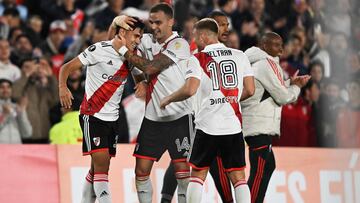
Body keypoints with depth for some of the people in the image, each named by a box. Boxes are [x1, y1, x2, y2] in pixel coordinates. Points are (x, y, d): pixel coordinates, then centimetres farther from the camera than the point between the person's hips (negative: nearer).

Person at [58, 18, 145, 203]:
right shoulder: (101, 49, -13)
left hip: (112, 118, 7)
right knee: (101, 162, -16)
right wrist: (63, 87, -30)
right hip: (92, 116, -7)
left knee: (99, 166, 12)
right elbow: (67, 67, -10)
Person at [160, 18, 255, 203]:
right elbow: (250, 90, 5)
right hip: (233, 126, 2)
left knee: (197, 174, 10)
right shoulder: (240, 56, 6)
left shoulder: (198, 60, -4)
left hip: (207, 126, -2)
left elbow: (189, 90, -16)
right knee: (238, 177, 4)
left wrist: (168, 99, 1)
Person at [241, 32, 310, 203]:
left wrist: (291, 84, 16)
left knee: (268, 166, 16)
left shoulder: (255, 64, 18)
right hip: (260, 126, -10)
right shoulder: (268, 64, -11)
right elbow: (283, 97, -11)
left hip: (253, 125, 10)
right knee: (260, 171, -12)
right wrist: (296, 86, 8)